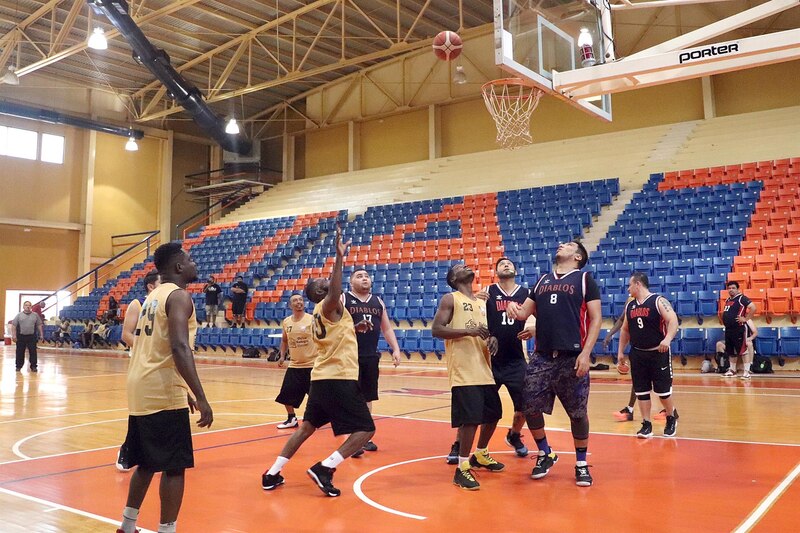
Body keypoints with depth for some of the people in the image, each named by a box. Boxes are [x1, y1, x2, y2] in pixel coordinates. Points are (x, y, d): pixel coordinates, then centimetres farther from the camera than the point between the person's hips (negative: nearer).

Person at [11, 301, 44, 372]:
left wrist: (41, 334, 4)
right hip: (21, 336, 0)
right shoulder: (19, 315, 2)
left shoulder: (35, 315, 6)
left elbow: (39, 325, 8)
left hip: (32, 337, 0)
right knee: (20, 352, 7)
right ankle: (19, 366, 18)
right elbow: (13, 325, 1)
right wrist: (13, 335, -5)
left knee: (33, 352, 1)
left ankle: (33, 366, 9)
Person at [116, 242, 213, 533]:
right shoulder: (179, 296, -11)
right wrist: (201, 398, -25)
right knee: (174, 466, -1)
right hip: (163, 394, -9)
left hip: (141, 391, 9)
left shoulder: (153, 296, 18)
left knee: (147, 462, 21)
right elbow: (179, 348, -24)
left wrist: (184, 391, 29)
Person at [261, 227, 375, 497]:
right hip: (339, 378, -9)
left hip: (322, 376, 9)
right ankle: (324, 468, -11)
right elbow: (335, 293, -37)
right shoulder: (329, 305, -11)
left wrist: (352, 329, 26)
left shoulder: (320, 312, 15)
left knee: (307, 427, 19)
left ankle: (273, 473, 18)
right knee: (365, 429, -2)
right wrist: (339, 258, -41)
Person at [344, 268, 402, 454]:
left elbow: (387, 328, 16)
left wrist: (396, 349, 6)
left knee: (368, 397, 11)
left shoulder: (378, 301, 13)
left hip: (371, 356, 5)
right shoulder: (343, 299, -2)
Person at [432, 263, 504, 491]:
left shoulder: (482, 303, 19)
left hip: (484, 370, 8)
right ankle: (462, 469, 0)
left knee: (493, 414, 16)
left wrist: (493, 339, 0)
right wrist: (468, 331, -21)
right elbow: (436, 329, -11)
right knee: (470, 418, -13)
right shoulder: (450, 299, -2)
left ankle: (480, 455, 37)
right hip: (463, 371, -8)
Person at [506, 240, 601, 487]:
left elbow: (596, 319, -4)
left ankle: (581, 464, 21)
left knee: (578, 413, 4)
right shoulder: (542, 280, 16)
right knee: (531, 409, 3)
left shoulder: (584, 279, 2)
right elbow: (524, 313, 17)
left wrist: (585, 353, -14)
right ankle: (545, 455, 25)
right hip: (542, 357, 4)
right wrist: (514, 307, -7)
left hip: (572, 358, -4)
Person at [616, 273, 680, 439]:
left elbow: (673, 320, -19)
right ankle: (646, 425, 13)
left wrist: (668, 339, -35)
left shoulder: (658, 301, -10)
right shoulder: (630, 306, 9)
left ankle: (672, 418, 27)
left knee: (663, 390, 2)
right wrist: (621, 351, 15)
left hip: (658, 353, -5)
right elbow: (625, 330, 18)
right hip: (637, 354, 5)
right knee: (641, 391, 5)